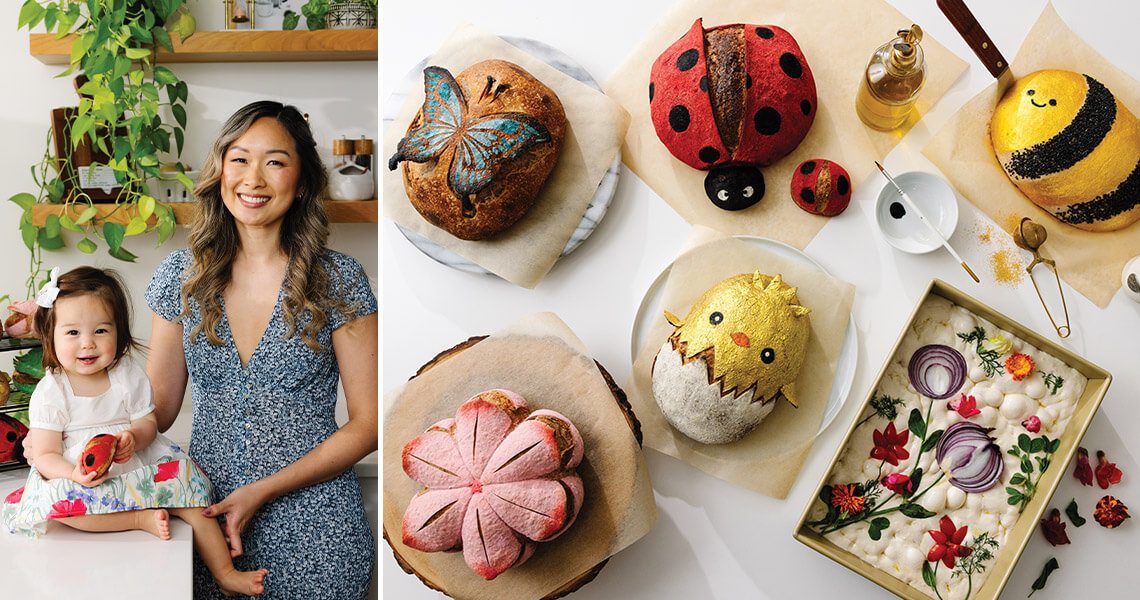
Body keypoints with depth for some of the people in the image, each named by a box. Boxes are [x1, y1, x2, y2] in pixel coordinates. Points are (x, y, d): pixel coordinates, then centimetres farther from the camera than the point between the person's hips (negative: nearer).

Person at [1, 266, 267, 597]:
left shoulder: (129, 375, 0)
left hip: (137, 469, 3)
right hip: (85, 482, -2)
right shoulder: (50, 392, -8)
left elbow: (148, 424, 2)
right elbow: (46, 455, -11)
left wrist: (133, 438, -23)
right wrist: (74, 474, -32)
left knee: (186, 480, -16)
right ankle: (142, 519, -25)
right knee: (52, 498, -32)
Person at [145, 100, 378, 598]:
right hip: (207, 518, 2)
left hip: (313, 536, -2)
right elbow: (157, 406, 6)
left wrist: (261, 492, -14)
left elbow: (368, 423, -7)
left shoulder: (338, 281, -7)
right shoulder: (181, 276, 2)